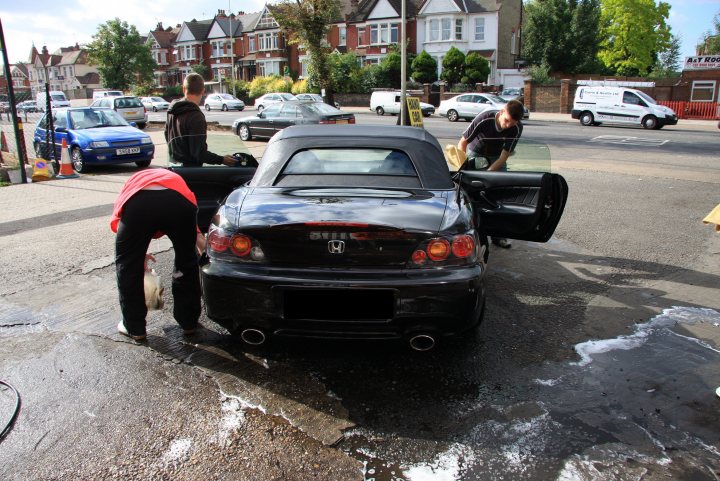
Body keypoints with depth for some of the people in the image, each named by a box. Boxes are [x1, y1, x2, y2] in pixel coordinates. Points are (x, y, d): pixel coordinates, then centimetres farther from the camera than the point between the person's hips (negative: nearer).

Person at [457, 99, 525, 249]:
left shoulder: (517, 128, -24)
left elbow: (504, 156, -21)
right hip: (476, 154, -2)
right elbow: (463, 142, -20)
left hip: (497, 157, 2)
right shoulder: (484, 119, -31)